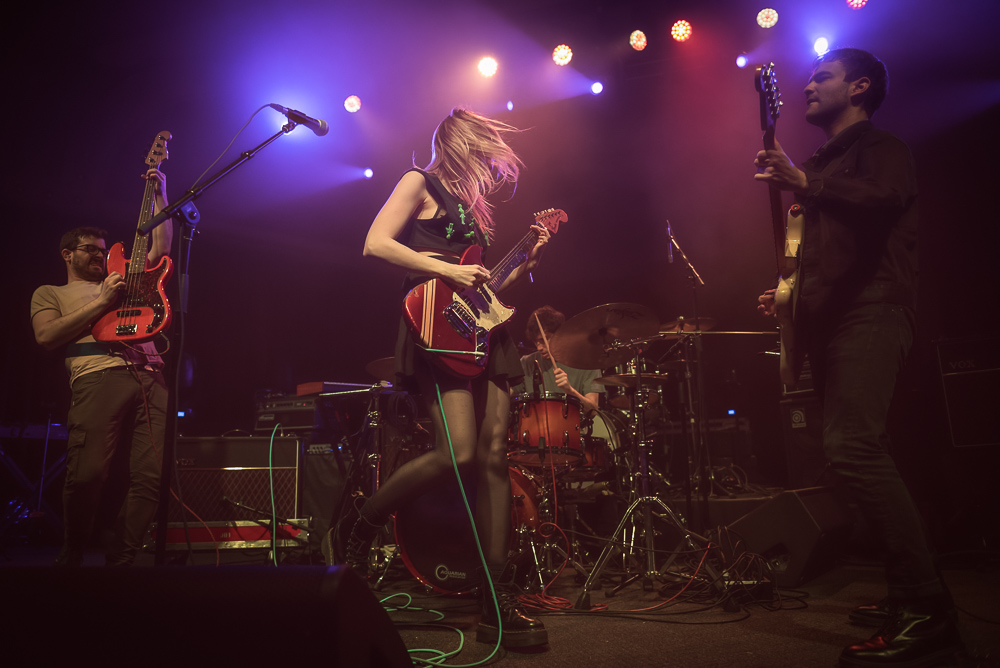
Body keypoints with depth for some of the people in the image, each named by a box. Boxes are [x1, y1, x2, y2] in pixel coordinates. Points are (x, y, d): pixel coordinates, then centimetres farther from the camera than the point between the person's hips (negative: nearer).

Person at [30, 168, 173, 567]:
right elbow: (46, 337, 5)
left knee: (151, 476, -10)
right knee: (88, 473, -17)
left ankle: (119, 562, 0)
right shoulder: (50, 293, 25)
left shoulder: (122, 282, 36)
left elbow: (161, 245, 34)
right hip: (97, 377, -4)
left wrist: (159, 194, 31)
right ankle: (72, 556, 8)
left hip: (151, 380, 4)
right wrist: (102, 303, 2)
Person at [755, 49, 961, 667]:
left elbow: (884, 198, -21)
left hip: (870, 315, -9)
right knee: (863, 451, 9)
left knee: (852, 446, -23)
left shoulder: (879, 147, 3)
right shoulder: (826, 163, 28)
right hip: (832, 320, 10)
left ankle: (928, 612, -16)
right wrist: (788, 293, 17)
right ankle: (910, 595, 18)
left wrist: (805, 183, -31)